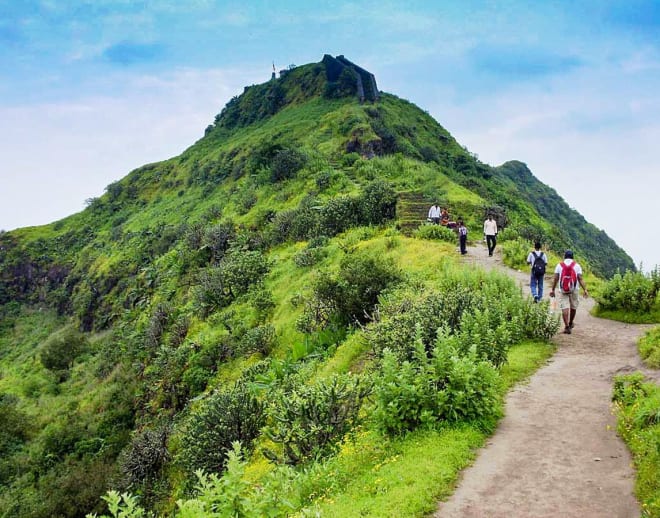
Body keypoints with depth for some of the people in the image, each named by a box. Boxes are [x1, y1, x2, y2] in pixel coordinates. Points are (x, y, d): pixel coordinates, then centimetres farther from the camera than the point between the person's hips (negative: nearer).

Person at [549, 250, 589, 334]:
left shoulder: (559, 265, 2)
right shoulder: (577, 265, 1)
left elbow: (555, 278, 0)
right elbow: (580, 279, -5)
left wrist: (552, 290, 5)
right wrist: (585, 290, -5)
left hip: (563, 290, -1)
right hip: (574, 290, 1)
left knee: (564, 308, -3)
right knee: (573, 307, 18)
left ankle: (567, 326, -10)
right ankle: (570, 323, 33)